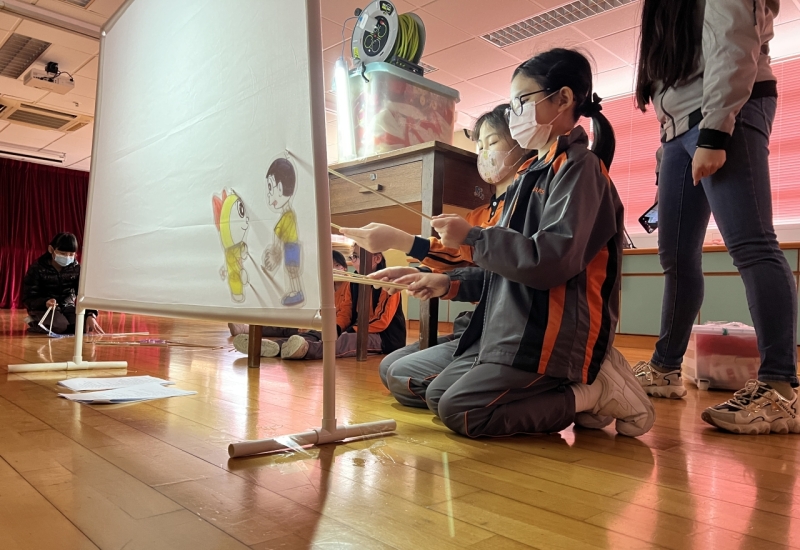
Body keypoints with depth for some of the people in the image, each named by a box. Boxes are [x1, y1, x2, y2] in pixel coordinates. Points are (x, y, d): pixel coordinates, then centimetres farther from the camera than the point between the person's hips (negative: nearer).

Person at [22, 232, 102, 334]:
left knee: (85, 325, -25)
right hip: (43, 308, -3)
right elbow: (28, 299, -13)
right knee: (59, 326, -33)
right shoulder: (37, 268, -12)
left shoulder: (76, 268, -3)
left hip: (67, 307, 3)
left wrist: (91, 315, -27)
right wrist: (45, 303, -36)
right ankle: (35, 323, 3)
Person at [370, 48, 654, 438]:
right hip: (512, 329, 10)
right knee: (438, 394, 8)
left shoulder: (579, 166, -10)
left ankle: (592, 392, -6)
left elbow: (552, 260, -24)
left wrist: (472, 238, -14)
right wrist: (450, 283, 7)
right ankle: (569, 389, 4)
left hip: (552, 336, -10)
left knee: (459, 411, -18)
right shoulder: (538, 172, 18)